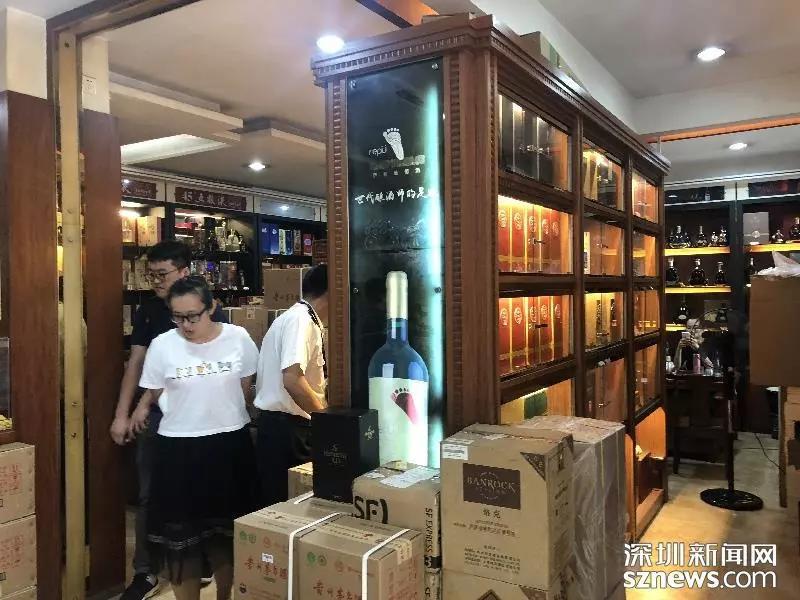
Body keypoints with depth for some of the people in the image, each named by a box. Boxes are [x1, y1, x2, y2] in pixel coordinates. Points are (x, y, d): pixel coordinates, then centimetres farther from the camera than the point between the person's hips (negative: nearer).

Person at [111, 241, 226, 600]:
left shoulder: (209, 311, -6)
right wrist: (122, 414, 1)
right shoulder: (147, 311, 5)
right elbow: (136, 363, 6)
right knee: (149, 495, 9)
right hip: (155, 414, 3)